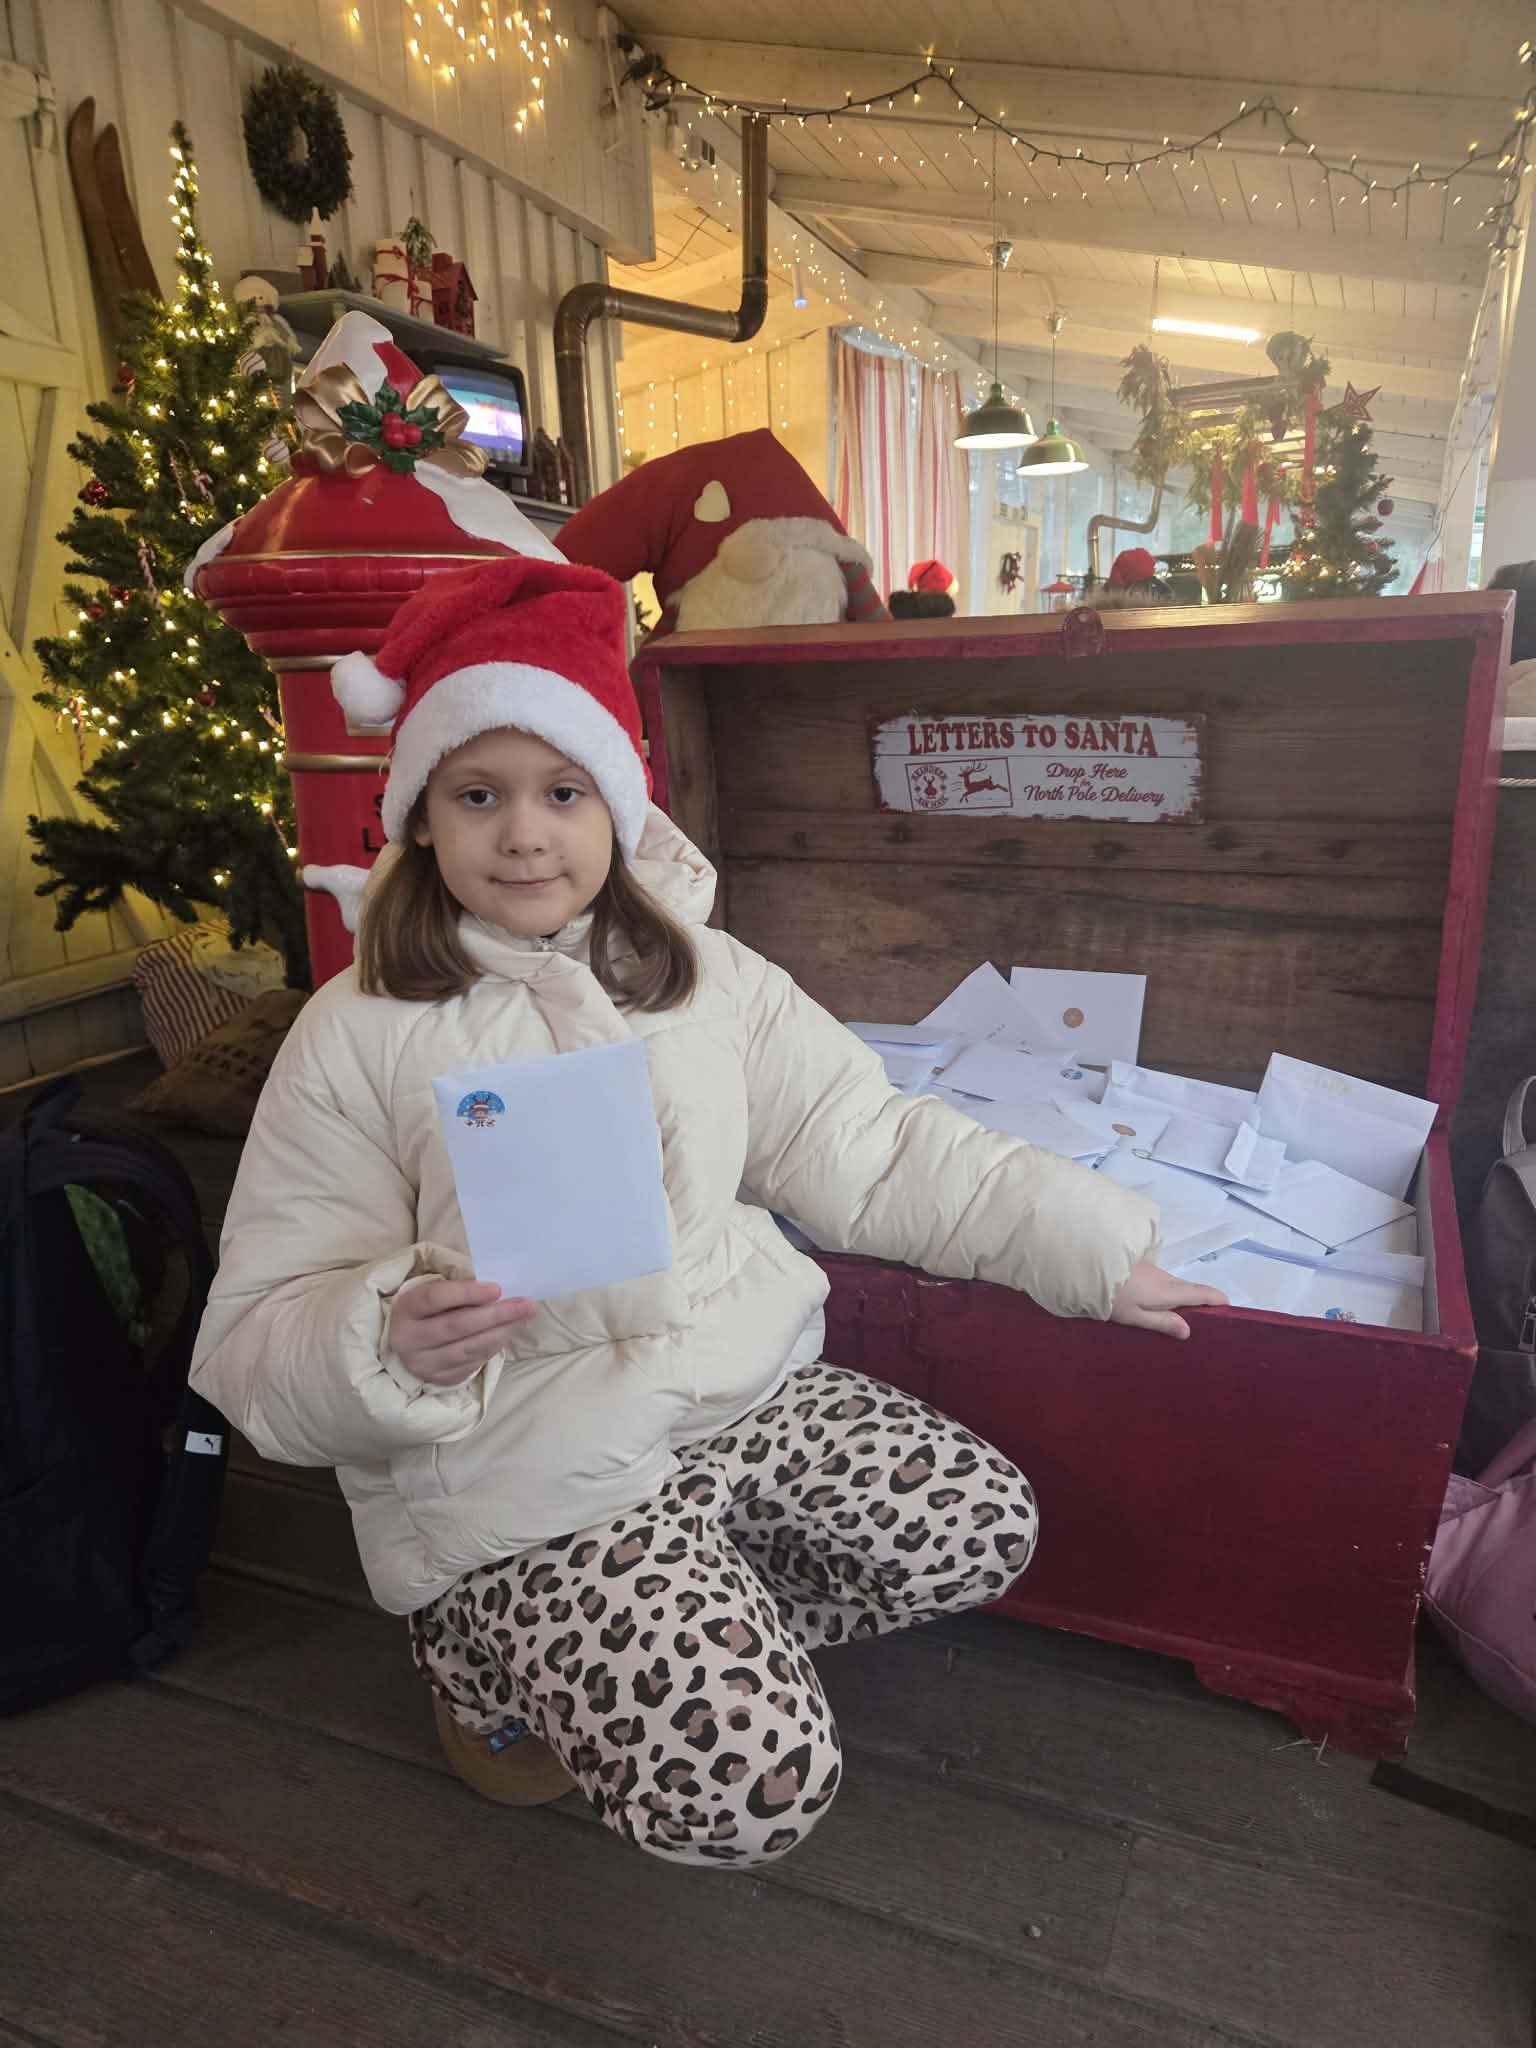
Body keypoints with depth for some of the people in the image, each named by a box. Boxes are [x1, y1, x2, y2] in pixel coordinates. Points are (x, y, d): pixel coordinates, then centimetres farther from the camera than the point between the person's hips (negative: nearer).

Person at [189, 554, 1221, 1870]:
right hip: (522, 1493, -4)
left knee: (984, 1531, -10)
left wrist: (1098, 1253, 2)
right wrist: (391, 1341, -29)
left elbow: (877, 1150, 5)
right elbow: (257, 1341, -7)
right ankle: (495, 1662, 13)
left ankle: (672, 1643, 10)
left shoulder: (703, 974, 3)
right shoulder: (358, 1035, -8)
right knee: (747, 1785, -17)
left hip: (747, 1391, 5)